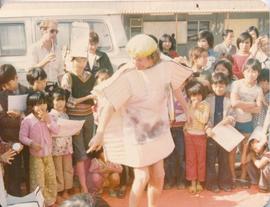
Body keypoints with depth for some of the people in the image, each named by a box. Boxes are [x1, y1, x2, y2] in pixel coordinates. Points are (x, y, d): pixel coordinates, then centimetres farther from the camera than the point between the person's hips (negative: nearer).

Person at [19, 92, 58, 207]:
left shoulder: (48, 117, -1)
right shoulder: (27, 120, -15)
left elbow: (56, 131, -7)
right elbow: (22, 137, -12)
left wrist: (48, 121, -18)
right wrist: (31, 143, -27)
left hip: (48, 154, 5)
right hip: (36, 156, -5)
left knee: (51, 179, 17)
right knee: (38, 181, 2)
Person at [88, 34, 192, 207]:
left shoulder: (165, 67, -9)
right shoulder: (127, 75, -23)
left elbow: (176, 87, 10)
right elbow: (110, 104, -25)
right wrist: (100, 133, -28)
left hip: (158, 129, 5)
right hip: (137, 132, -5)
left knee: (158, 175, 13)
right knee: (142, 177, 0)